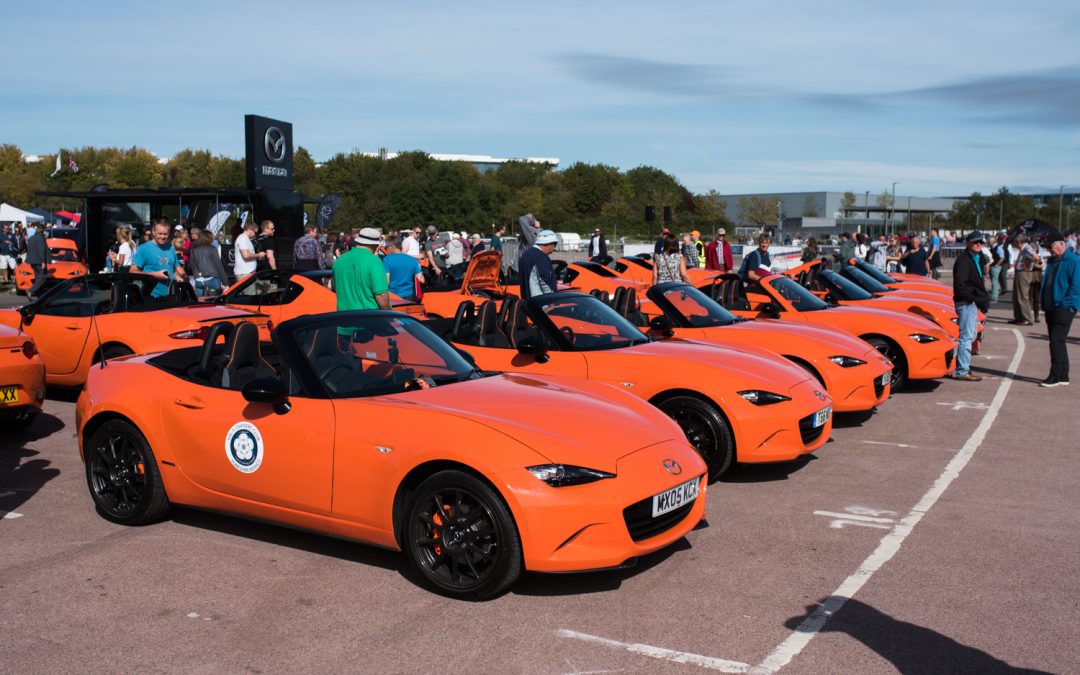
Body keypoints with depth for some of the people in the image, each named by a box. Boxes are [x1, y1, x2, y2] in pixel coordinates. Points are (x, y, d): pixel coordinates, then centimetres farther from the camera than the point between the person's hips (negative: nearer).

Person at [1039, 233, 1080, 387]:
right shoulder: (1052, 261, 16)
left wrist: (1064, 303, -18)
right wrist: (1045, 304, 14)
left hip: (1064, 308, -9)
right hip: (1051, 308, 9)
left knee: (1056, 341, -12)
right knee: (1057, 342, 12)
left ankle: (1056, 376, -8)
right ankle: (1063, 376, 19)